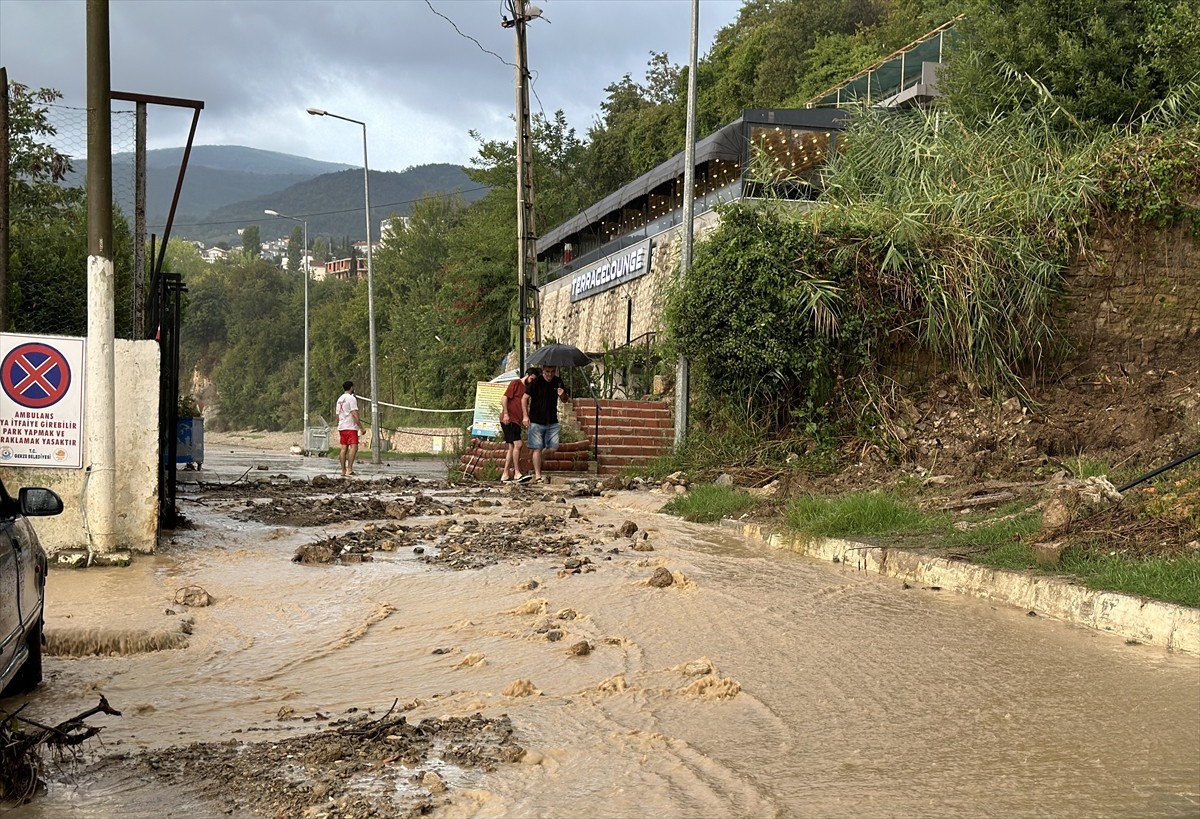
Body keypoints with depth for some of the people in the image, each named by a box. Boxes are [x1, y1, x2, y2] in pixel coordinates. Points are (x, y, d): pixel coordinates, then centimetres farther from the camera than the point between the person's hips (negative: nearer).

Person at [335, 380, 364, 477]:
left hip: (341, 427, 8)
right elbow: (354, 414, -16)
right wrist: (361, 427, -15)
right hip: (350, 427, -8)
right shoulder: (351, 398, -9)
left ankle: (343, 471, 9)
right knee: (354, 447, -11)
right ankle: (349, 469, -21)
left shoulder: (339, 399, 17)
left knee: (344, 448, 9)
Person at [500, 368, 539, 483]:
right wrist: (506, 414, -19)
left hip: (516, 421, 9)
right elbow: (505, 397, -11)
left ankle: (505, 475, 9)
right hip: (509, 420, -9)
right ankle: (517, 473, -14)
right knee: (517, 444, -15)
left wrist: (524, 419, 14)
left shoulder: (527, 388, 20)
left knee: (511, 448, 7)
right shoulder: (515, 383, -4)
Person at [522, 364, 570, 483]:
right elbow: (525, 398, -3)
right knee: (538, 448, -3)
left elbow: (565, 400, 14)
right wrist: (526, 416, -8)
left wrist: (563, 395, -10)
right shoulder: (536, 382, -8)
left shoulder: (558, 382, 4)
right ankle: (537, 475, 4)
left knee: (553, 447, 1)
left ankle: (537, 459, 30)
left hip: (552, 421, 4)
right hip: (536, 421, -4)